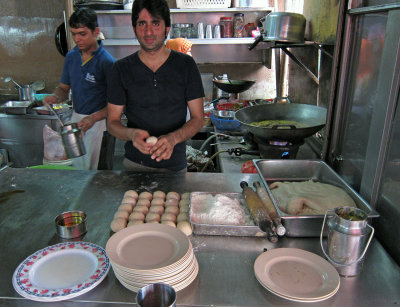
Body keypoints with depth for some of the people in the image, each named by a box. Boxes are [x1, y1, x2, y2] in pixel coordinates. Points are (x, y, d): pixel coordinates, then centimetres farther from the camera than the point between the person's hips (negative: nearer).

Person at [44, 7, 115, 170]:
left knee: (94, 171, 0)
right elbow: (64, 88, 14)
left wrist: (93, 118, -28)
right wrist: (55, 97, -8)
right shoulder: (71, 56, 6)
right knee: (74, 167, 14)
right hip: (76, 118, 6)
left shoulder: (106, 61, -15)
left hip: (98, 121, -6)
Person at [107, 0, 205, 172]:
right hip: (135, 163, 0)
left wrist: (173, 138, -25)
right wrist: (131, 134, -25)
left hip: (175, 164, 1)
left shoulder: (186, 65, -5)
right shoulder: (122, 68, -4)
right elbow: (112, 122, -2)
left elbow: (198, 119, -6)